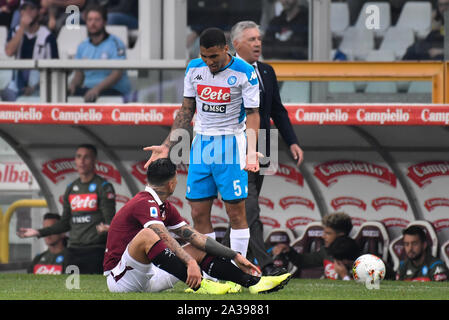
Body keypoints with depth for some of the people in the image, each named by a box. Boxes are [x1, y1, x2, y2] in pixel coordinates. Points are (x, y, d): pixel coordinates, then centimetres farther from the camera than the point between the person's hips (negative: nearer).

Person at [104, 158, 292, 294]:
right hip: (120, 279, -10)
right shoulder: (144, 204, -16)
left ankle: (253, 283, -3)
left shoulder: (165, 207, 15)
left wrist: (235, 256, 10)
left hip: (147, 278, 10)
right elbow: (166, 239, -31)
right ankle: (197, 285, -42)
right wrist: (191, 263, -44)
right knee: (147, 235, -34)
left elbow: (195, 237, 14)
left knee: (197, 249, 9)